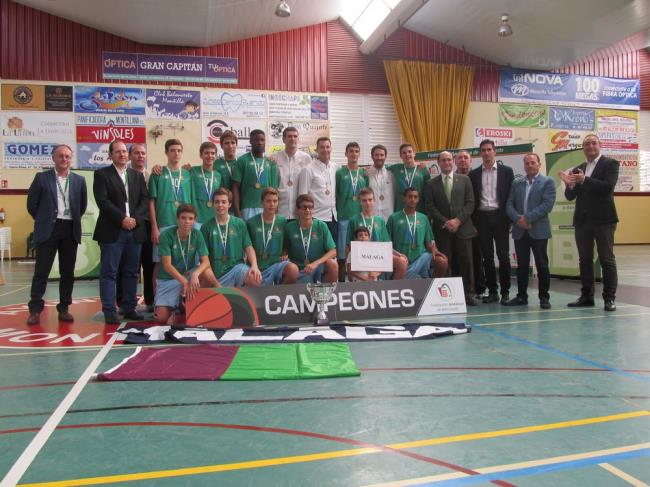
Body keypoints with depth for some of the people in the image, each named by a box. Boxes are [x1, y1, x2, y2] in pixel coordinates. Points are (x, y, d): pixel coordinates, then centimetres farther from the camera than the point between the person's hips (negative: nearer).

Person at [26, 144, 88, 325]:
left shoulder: (79, 180, 8)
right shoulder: (42, 177, 1)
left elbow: (83, 204, 17)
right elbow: (31, 203, 5)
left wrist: (74, 220, 12)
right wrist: (43, 220, 8)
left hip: (70, 230, 2)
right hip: (48, 229, -2)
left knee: (68, 272, 6)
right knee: (41, 271, -1)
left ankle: (64, 308, 15)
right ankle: (35, 310, 6)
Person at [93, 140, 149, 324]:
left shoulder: (137, 175, 16)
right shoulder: (102, 174, 3)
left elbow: (145, 199, 8)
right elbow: (103, 201, -8)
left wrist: (135, 218, -7)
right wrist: (122, 219, -15)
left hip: (135, 230, 4)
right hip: (112, 231, -4)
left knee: (132, 272, 7)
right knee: (109, 272, -2)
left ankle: (129, 308, 15)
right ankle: (109, 311, 1)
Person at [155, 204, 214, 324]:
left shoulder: (197, 235, -11)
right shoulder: (166, 235, -18)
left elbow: (206, 262, -19)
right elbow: (167, 265, -23)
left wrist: (195, 274, -40)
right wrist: (185, 282, -36)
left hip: (188, 274, 2)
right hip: (167, 279, -2)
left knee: (206, 271, -31)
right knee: (162, 318, -15)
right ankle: (175, 304, 18)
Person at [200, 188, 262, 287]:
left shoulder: (240, 223, 6)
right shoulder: (206, 227, 5)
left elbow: (249, 247, 2)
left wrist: (254, 266, -17)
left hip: (237, 266, -1)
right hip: (216, 273, 1)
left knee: (256, 278, -27)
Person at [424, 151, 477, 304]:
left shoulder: (464, 180, 11)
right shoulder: (431, 184, 9)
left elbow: (470, 203, 4)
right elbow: (430, 207, 1)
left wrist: (458, 220, -9)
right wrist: (445, 222, -9)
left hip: (462, 227, 1)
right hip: (442, 229, 0)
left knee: (466, 261, -2)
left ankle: (468, 294, 6)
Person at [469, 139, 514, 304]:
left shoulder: (506, 171, 5)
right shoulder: (474, 174, 9)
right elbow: (472, 199, 7)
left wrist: (509, 218, -5)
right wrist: (473, 221, 0)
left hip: (500, 216, -2)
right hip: (482, 218, 2)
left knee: (503, 255, -2)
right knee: (487, 256, 5)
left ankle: (505, 291, 7)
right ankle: (492, 291, 13)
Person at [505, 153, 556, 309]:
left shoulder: (547, 182, 1)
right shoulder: (516, 183, 14)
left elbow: (547, 204, -11)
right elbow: (509, 204, 6)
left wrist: (528, 218, -15)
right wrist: (518, 219, -11)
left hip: (539, 230, -4)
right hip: (520, 230, 4)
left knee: (542, 265, 1)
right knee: (521, 265, 8)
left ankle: (544, 297, 10)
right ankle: (521, 296, 16)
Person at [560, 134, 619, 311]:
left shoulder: (610, 164, 0)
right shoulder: (577, 170, 13)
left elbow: (608, 186, -15)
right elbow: (570, 196, 9)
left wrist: (585, 180, -22)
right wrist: (570, 184, -11)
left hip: (603, 219, -5)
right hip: (582, 220, 5)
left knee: (607, 259, -1)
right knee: (585, 260, 8)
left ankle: (609, 297, 4)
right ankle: (587, 296, 15)